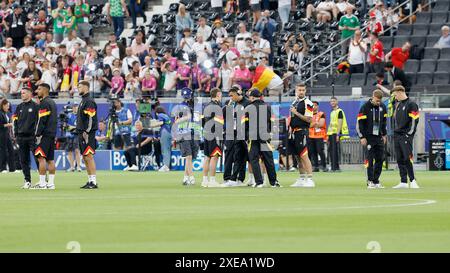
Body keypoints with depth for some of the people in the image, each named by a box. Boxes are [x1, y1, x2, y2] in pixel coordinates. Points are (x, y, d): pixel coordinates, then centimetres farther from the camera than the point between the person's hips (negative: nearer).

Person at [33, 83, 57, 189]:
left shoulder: (44, 103, -11)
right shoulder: (52, 103, 19)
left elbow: (42, 120, -17)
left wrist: (38, 134, -16)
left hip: (45, 134, -9)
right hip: (52, 134, 9)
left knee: (41, 157, -9)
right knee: (50, 159, 8)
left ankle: (42, 183, -14)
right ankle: (51, 183, 7)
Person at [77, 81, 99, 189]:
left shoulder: (89, 101, -12)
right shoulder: (83, 101, 19)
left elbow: (91, 118, -19)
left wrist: (86, 132, -22)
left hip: (88, 133, -10)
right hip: (82, 133, 10)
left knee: (88, 156, -12)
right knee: (85, 157, 10)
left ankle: (93, 181, -14)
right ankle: (90, 180, 14)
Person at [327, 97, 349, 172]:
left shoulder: (339, 111, -6)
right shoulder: (332, 112, 20)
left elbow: (340, 123, -13)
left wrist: (338, 134, -19)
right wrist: (328, 135, 21)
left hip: (336, 133, -9)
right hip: (331, 133, 9)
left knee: (335, 150, -11)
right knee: (331, 150, 7)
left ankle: (336, 167, -11)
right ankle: (333, 167, 11)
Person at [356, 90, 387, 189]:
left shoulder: (382, 107, 7)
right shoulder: (365, 107, -10)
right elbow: (359, 123, -9)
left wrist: (384, 134, 15)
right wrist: (362, 137, -12)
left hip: (379, 137, 5)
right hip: (368, 137, -5)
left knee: (380, 159, 3)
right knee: (369, 159, -7)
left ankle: (376, 180, 9)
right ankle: (370, 181, -4)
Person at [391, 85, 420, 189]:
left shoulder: (411, 104, -7)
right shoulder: (398, 104, 17)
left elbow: (414, 121, -12)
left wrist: (409, 134, -15)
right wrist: (395, 131, 16)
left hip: (406, 135, -8)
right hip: (397, 136, 8)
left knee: (407, 158, -13)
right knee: (400, 159, 6)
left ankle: (412, 181, -7)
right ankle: (403, 182, 9)